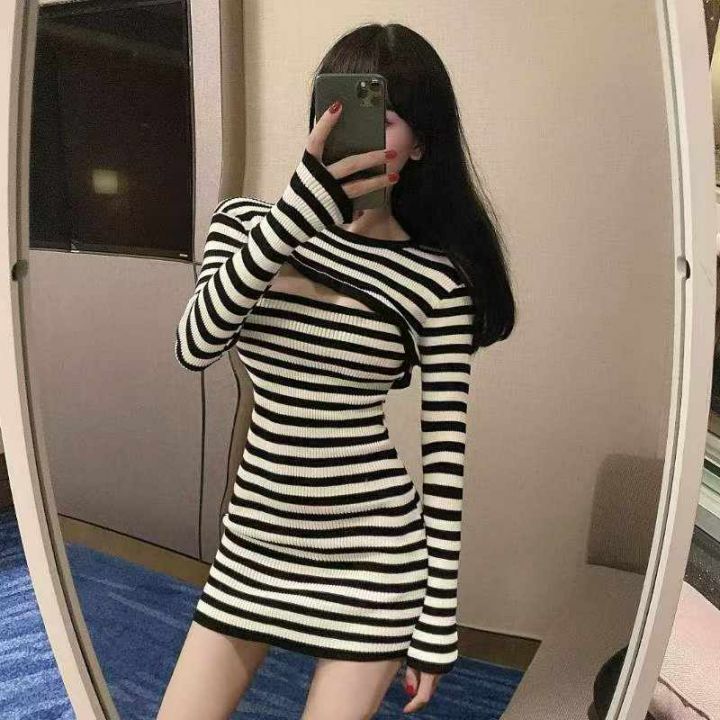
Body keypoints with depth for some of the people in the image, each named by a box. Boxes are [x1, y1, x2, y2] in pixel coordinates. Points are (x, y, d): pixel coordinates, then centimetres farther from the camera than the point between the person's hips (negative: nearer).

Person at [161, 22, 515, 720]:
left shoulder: (437, 279, -10)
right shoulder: (247, 223, -1)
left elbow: (445, 453, -8)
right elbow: (195, 346, -18)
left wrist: (438, 625, -4)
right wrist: (302, 206, -27)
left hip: (374, 551, -3)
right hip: (255, 534, 4)